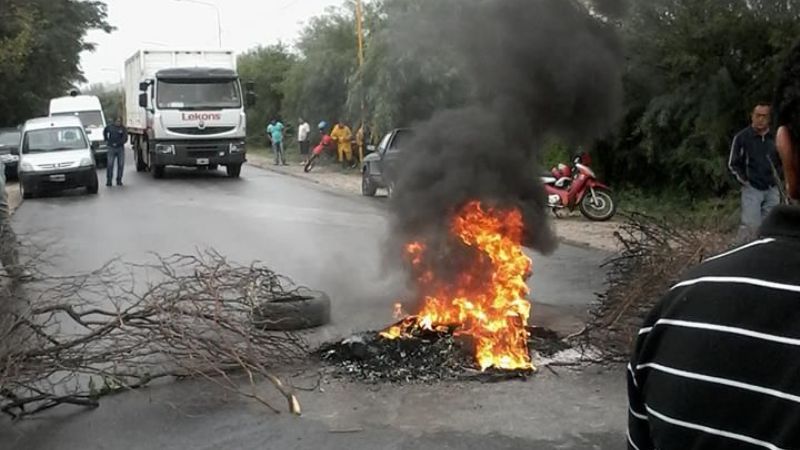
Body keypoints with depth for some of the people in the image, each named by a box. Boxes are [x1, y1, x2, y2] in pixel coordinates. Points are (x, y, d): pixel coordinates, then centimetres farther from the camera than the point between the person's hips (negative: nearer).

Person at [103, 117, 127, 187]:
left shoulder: (123, 129, 0)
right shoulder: (110, 127, 5)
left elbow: (125, 139, -9)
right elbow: (105, 132, 27)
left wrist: (117, 143, -18)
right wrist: (106, 140, 18)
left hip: (120, 148, 0)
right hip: (111, 148, 0)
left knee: (121, 165, 1)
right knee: (110, 164, -5)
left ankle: (119, 180, 12)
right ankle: (109, 180, 1)